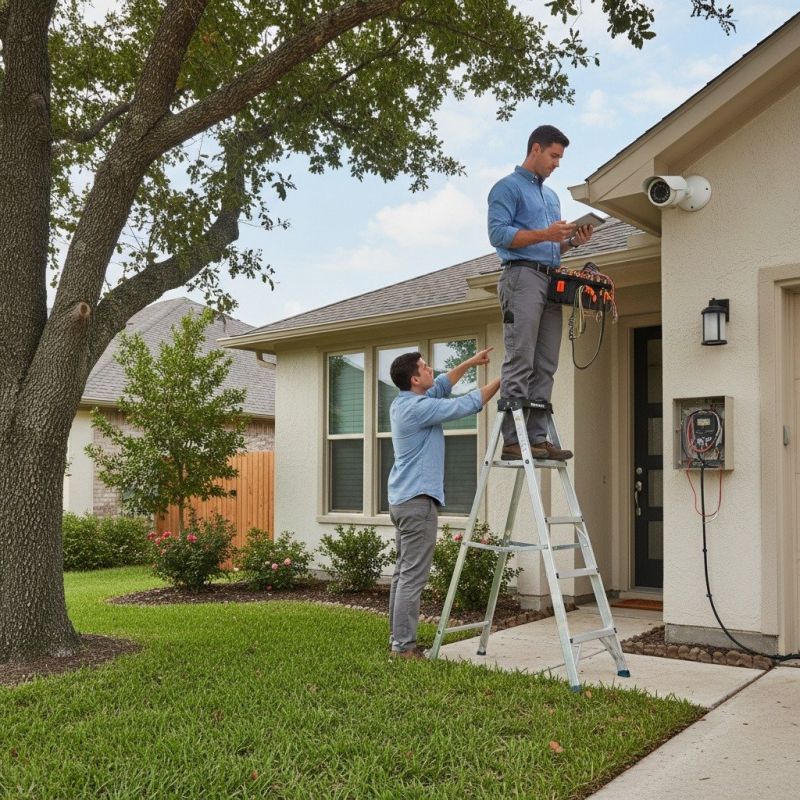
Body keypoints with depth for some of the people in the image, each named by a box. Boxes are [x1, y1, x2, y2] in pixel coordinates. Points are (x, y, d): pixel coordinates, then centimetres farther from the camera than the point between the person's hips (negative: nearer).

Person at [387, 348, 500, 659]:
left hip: (403, 500, 10)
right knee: (413, 576, -8)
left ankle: (399, 639, 16)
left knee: (403, 572, 11)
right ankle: (403, 645, -6)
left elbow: (441, 387, 28)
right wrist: (502, 380, -2)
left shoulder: (404, 402, 13)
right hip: (418, 500, -10)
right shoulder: (418, 408, -16)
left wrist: (469, 363, 27)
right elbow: (467, 405, -13)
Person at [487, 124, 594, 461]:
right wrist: (544, 235, -16)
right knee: (520, 363, -12)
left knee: (545, 367, 3)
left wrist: (572, 241, 9)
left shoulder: (551, 196, 27)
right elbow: (498, 234, -11)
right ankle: (512, 440, -12)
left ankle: (537, 437, 5)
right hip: (522, 276, -8)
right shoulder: (508, 187, 2)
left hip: (551, 281, 8)